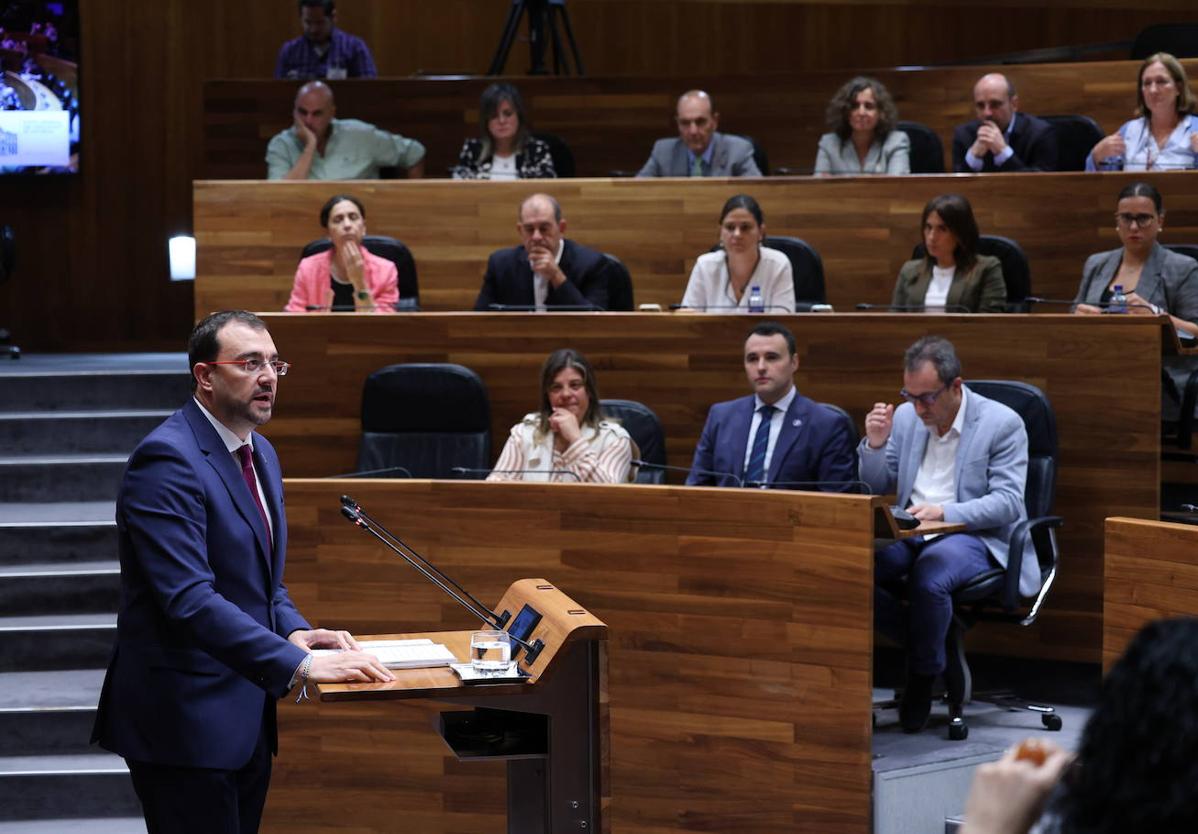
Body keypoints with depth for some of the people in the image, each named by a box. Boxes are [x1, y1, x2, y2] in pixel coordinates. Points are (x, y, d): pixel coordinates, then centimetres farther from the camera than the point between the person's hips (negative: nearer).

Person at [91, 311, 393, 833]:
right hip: (187, 718, -9)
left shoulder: (259, 453, 13)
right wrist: (299, 664, -31)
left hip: (247, 711, 9)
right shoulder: (167, 460, -17)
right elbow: (189, 597, -27)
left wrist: (292, 632, 1)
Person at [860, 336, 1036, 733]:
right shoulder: (905, 416, 10)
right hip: (911, 535, 5)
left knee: (929, 577, -39)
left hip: (974, 537, -5)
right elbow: (876, 488, 16)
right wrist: (875, 443, -5)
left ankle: (923, 676, -12)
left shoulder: (1002, 423, -6)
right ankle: (920, 647, -5)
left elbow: (1008, 502, -14)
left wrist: (944, 512, -28)